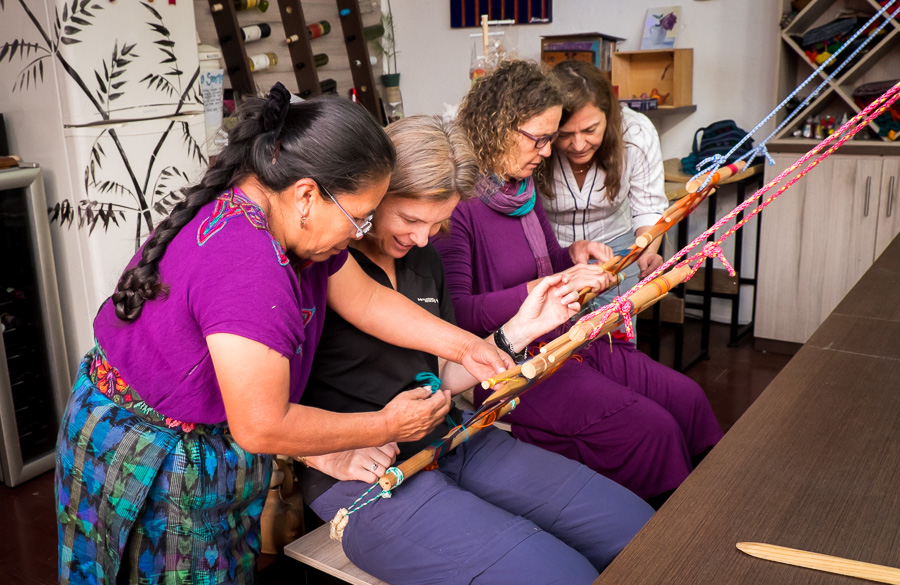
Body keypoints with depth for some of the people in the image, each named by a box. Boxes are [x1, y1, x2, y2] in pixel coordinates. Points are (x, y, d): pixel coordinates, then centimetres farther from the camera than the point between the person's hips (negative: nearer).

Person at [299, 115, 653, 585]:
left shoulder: (424, 260, 14)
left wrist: (522, 328, 4)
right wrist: (331, 456, -22)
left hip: (452, 439, 8)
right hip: (366, 478, -7)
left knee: (637, 525, -1)